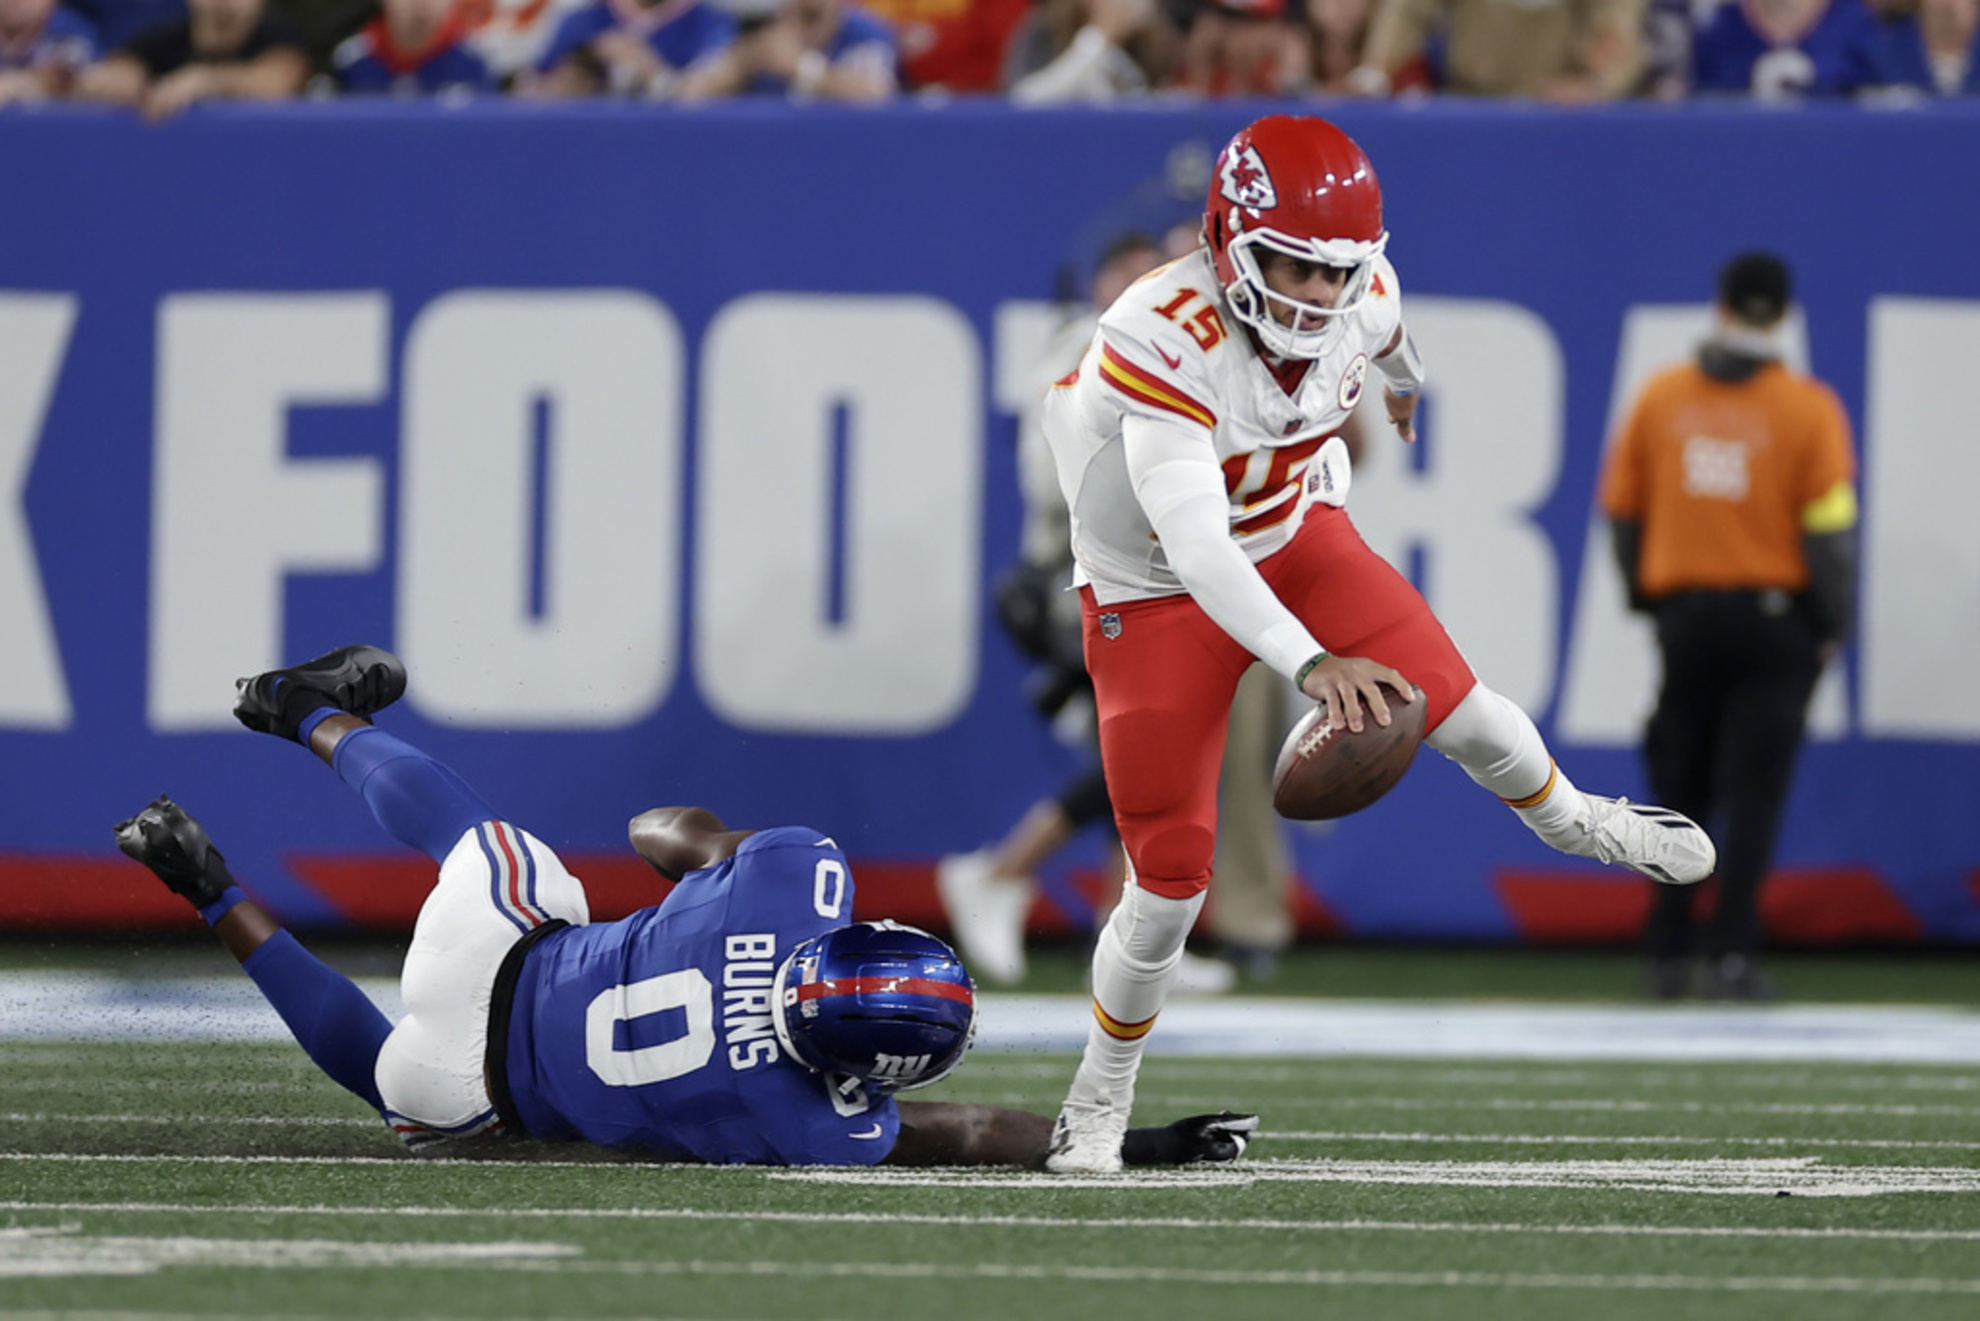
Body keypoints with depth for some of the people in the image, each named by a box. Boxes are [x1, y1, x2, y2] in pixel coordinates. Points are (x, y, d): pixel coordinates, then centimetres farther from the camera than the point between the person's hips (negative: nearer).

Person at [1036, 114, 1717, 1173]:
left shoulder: (1362, 290, -18)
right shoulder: (1161, 342, -37)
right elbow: (1194, 546, -45)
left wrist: (1402, 381, 34)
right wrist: (1312, 665, -57)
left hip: (1298, 539, 4)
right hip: (1153, 590, -4)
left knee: (1458, 712, -8)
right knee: (1170, 880, -6)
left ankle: (1573, 822, 28)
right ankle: (1099, 1099, 17)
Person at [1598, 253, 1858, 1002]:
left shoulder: (1660, 397, 1)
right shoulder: (1807, 408, -7)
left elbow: (1621, 512, 6)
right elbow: (1830, 528, -9)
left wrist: (1646, 600, 18)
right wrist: (1832, 628, 1)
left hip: (1682, 610, 2)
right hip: (1776, 616, -2)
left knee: (1679, 792, 12)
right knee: (1753, 792, -1)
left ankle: (1667, 955, 13)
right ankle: (1732, 954, -8)